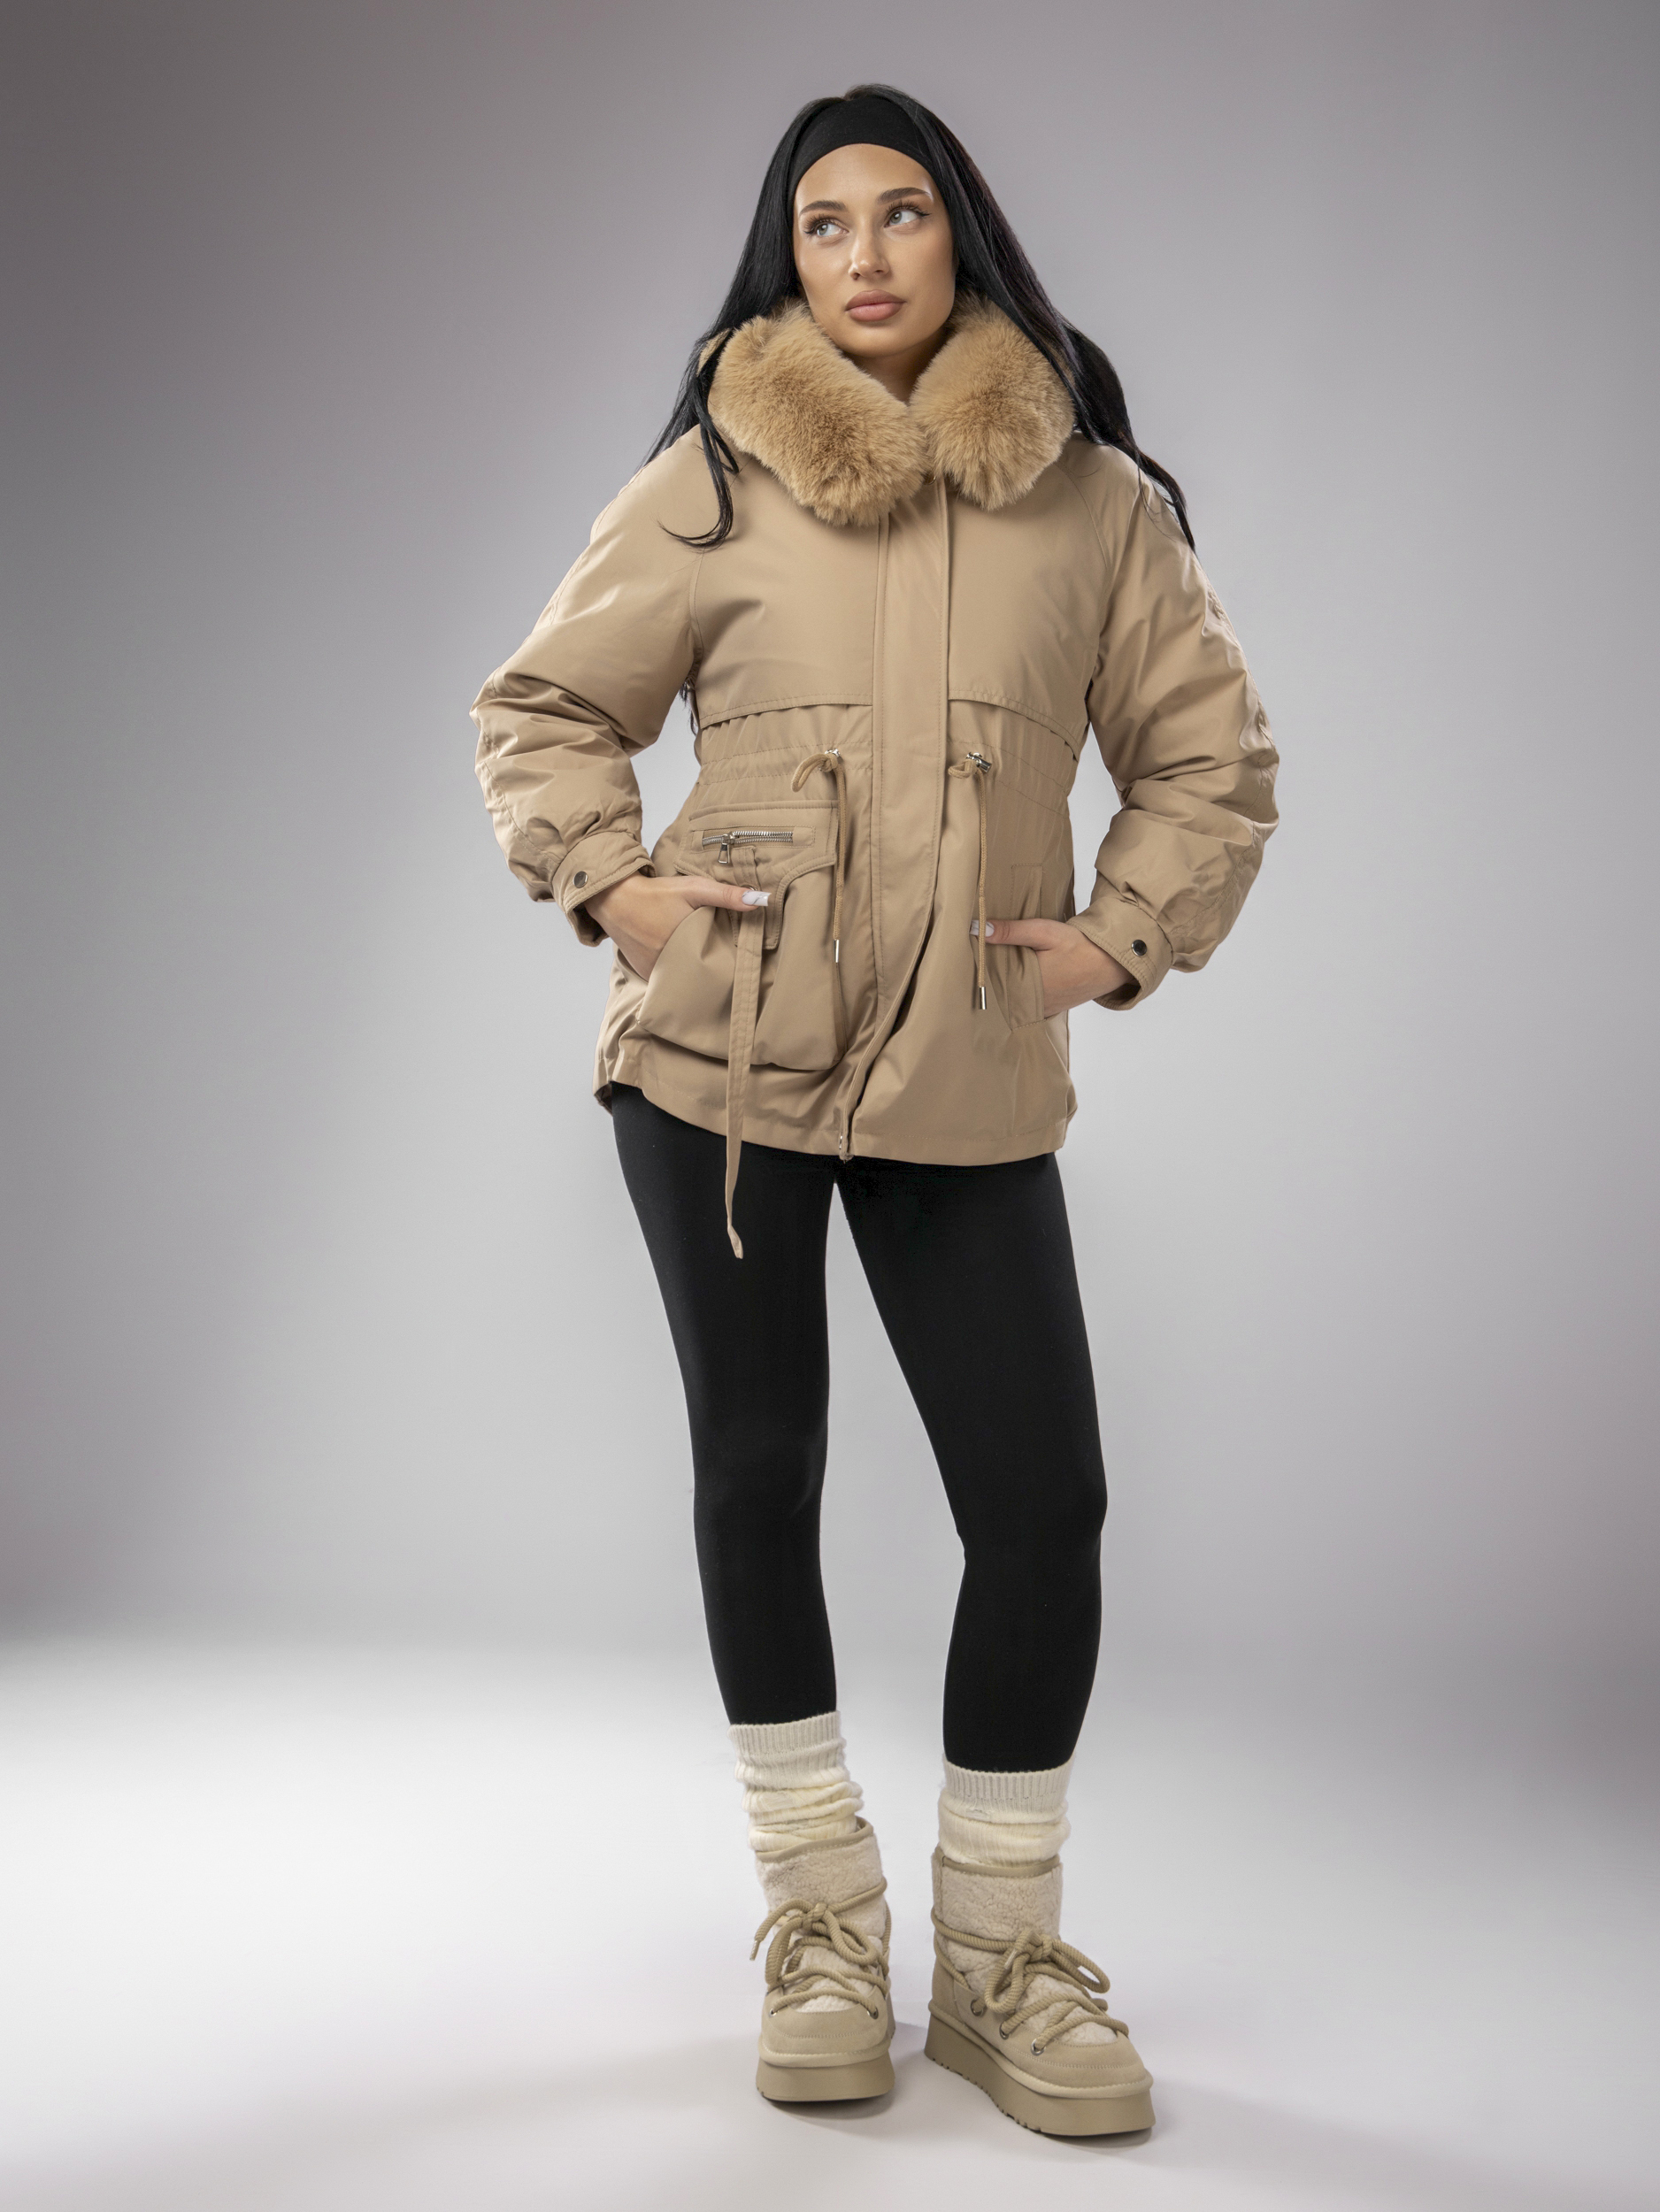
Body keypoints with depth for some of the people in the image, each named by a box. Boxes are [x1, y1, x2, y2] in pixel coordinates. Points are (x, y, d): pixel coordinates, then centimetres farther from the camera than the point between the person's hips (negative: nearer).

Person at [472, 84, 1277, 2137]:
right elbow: (539, 704, 11)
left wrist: (1125, 933, 0)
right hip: (720, 1051, 0)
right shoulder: (712, 480, 3)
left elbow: (1211, 752, 12)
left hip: (973, 1077, 1)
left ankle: (999, 1946, 15)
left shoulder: (1094, 498, 6)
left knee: (1042, 1501, -3)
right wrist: (612, 885, -2)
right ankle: (820, 1920, 23)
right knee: (757, 1472, 6)